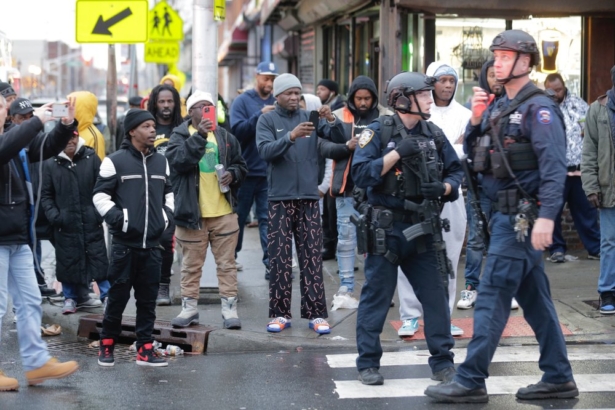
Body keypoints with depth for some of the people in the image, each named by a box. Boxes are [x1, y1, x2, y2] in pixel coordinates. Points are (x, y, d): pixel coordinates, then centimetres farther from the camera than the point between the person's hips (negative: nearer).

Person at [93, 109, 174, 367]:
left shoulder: (161, 162, 13)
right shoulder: (115, 161, -4)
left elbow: (169, 193, 25)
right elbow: (100, 196, -3)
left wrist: (166, 216, 10)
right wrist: (117, 219, -14)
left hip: (152, 244, 5)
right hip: (124, 243, -5)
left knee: (148, 299, 6)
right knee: (118, 296, 0)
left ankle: (145, 350, 11)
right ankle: (106, 346, 15)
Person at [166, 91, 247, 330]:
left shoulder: (226, 137, 10)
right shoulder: (179, 137, 0)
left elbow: (241, 165, 17)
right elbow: (178, 160, -19)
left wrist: (233, 174, -5)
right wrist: (200, 136, -28)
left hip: (223, 212, 2)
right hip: (191, 212, -2)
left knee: (226, 264, 5)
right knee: (191, 265, 8)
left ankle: (229, 309, 10)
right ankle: (189, 308, 19)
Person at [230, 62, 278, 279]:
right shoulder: (243, 101, -1)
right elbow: (237, 130, -14)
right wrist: (259, 116, -23)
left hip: (269, 172, 2)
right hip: (246, 170, -2)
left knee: (268, 219, -1)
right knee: (238, 218, 9)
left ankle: (271, 262, -3)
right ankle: (230, 259, 22)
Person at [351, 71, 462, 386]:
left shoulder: (433, 134, 8)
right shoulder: (378, 133, -7)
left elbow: (455, 172, 11)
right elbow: (361, 174, -16)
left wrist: (443, 188, -10)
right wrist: (398, 153, -21)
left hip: (422, 229, 5)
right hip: (385, 229, -4)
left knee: (436, 295, 5)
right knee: (376, 297, 3)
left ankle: (442, 362, 15)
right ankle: (368, 363, 12)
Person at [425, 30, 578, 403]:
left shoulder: (538, 108, -12)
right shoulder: (499, 106, 15)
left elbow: (553, 166, -21)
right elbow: (472, 152, 17)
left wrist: (547, 216, -29)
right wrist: (476, 118, 1)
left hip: (522, 215, -9)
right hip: (506, 213, 9)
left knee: (493, 295, -8)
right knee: (535, 298, 12)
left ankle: (471, 381, -4)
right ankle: (558, 378, 20)